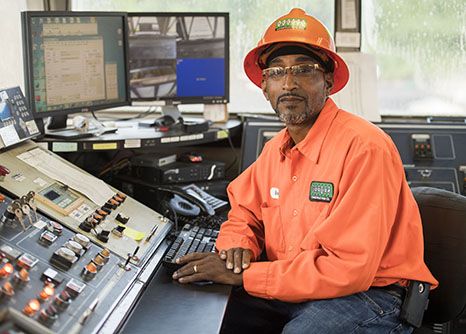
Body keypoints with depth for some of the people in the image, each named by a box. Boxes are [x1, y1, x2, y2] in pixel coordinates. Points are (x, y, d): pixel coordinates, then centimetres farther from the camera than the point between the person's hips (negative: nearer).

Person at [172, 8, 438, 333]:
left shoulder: (365, 147, -20)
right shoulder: (275, 150, 7)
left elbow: (349, 268, -24)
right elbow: (244, 214, 19)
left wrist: (243, 274, -21)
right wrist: (238, 248, -7)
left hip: (367, 294, -7)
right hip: (289, 290, 7)